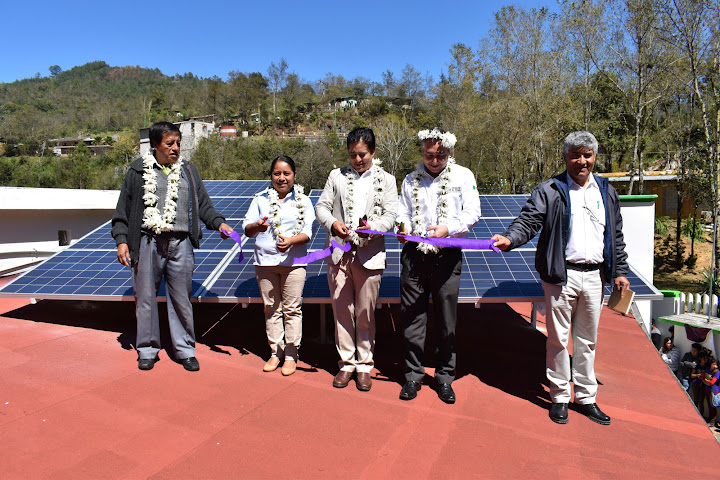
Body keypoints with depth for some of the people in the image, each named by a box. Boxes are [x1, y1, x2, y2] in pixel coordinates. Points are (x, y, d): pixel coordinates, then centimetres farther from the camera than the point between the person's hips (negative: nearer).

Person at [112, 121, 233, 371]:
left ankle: (185, 349, 19)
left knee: (181, 299, 6)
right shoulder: (138, 171, 5)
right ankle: (147, 350, 24)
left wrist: (219, 223, -7)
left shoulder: (188, 171, 11)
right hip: (148, 243, -1)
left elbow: (203, 204, 10)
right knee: (145, 298, 7)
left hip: (180, 244, 1)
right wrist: (121, 240, 0)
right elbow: (123, 209, 7)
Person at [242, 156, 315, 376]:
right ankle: (275, 352, 23)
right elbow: (246, 227, 3)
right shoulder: (260, 199, 8)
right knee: (271, 309, 9)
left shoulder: (303, 200, 4)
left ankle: (291, 355, 15)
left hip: (293, 261, -2)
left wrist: (291, 241, -23)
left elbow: (307, 232, -3)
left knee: (292, 309, 2)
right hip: (265, 261, 2)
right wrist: (256, 226, -20)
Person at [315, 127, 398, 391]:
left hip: (369, 255, -1)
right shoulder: (336, 176, 13)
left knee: (365, 314, 5)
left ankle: (364, 365, 20)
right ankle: (346, 363, 21)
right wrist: (332, 223, -14)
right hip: (338, 253, 2)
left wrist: (373, 227, -21)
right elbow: (321, 206, 8)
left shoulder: (386, 180, 9)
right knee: (341, 311, 6)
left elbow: (391, 215, 0)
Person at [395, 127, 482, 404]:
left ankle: (445, 377, 22)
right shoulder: (411, 180, 11)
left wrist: (448, 228, -18)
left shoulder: (463, 176, 4)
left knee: (446, 321, 5)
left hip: (447, 257, -2)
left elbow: (473, 213, -2)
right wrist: (404, 228, -7)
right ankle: (413, 375, 20)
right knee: (412, 318, 5)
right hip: (414, 255, 2)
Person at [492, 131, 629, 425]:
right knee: (558, 339, 4)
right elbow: (529, 220, -12)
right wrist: (509, 239, -32)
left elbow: (616, 235, 18)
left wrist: (620, 271, 15)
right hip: (561, 275, -4)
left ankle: (586, 397, 28)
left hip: (594, 276, 4)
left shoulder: (607, 192, 13)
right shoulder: (549, 191, -1)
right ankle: (559, 397, 20)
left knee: (587, 340, 14)